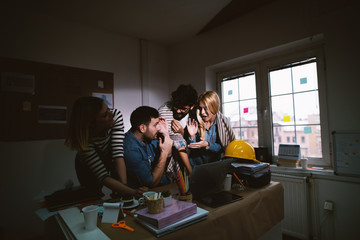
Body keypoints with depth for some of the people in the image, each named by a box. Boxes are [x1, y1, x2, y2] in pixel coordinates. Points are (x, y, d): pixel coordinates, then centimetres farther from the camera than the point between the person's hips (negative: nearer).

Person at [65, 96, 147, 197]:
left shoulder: (116, 115, -31)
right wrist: (132, 192, -50)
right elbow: (103, 176, -38)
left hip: (111, 160, 2)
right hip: (88, 167, -1)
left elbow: (118, 153, -35)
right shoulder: (84, 140, -36)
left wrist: (124, 184, -42)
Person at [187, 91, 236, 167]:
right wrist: (192, 136, -21)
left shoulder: (223, 122, -6)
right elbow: (192, 149, -3)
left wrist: (207, 145, -22)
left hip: (214, 162, 0)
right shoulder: (196, 123, -7)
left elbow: (223, 147, -6)